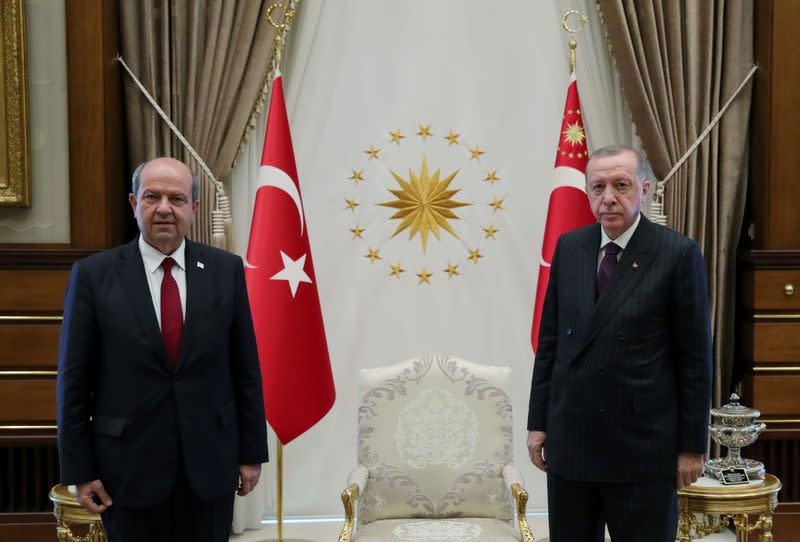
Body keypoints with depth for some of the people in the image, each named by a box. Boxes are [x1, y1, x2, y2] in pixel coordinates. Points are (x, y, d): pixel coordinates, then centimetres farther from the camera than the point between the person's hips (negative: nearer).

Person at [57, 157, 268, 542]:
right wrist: (79, 470, -3)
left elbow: (245, 368, 3)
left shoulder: (226, 269, 0)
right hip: (129, 466, -1)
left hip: (210, 462, 2)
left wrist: (251, 452, 3)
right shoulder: (93, 275, -4)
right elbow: (74, 380, -2)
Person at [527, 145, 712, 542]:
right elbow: (550, 341, 9)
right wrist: (538, 421, 7)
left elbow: (695, 357, -6)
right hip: (569, 441, 4)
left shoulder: (678, 254, -8)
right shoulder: (568, 247, 5)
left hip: (643, 446, -4)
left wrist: (692, 446, -5)